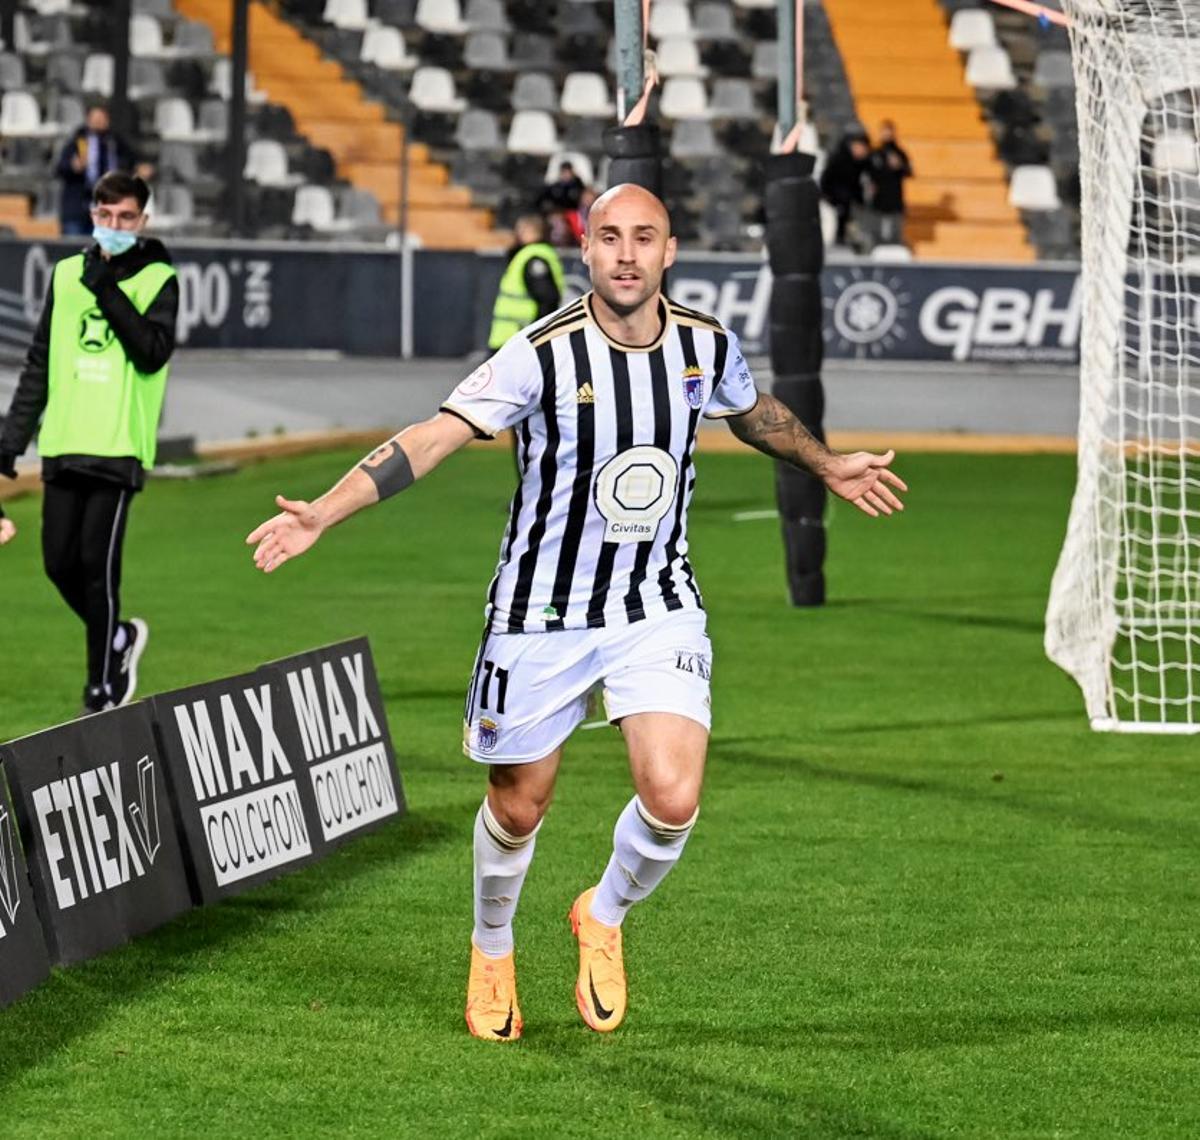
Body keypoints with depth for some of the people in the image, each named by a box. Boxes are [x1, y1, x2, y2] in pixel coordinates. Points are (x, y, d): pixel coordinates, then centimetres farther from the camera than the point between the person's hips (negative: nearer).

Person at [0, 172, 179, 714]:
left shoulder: (158, 280, 0)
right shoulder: (67, 274, 12)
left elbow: (153, 352, -15)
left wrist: (109, 291, -16)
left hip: (118, 446, -5)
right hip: (64, 444, 5)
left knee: (98, 564, -8)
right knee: (60, 562, 4)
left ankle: (101, 690, 2)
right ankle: (119, 638, 30)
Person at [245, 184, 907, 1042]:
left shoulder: (707, 345, -5)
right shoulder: (544, 353, -18)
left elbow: (757, 413, 20)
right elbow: (432, 439, -20)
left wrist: (828, 466, 34)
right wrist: (323, 514, -30)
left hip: (658, 608, 2)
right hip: (542, 615, -2)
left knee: (673, 800, -15)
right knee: (518, 807, 10)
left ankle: (605, 918, 18)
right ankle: (492, 953, 41)